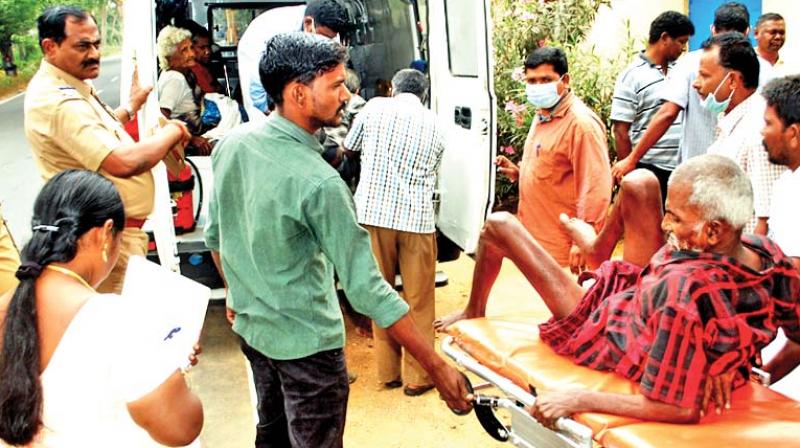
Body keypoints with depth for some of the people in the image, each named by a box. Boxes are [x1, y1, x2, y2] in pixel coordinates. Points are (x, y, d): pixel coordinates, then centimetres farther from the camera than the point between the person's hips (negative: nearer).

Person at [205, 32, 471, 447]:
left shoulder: (231, 144, -6)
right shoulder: (318, 183, -28)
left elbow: (215, 233, 7)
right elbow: (366, 289, -27)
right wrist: (437, 367, -21)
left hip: (251, 326, 7)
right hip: (305, 344, -7)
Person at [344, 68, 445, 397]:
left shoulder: (376, 108, 5)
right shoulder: (434, 124, 11)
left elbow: (349, 148, 17)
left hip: (374, 212, 0)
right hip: (417, 217, 0)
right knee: (419, 300, 9)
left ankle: (388, 370, 22)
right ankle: (417, 376, 16)